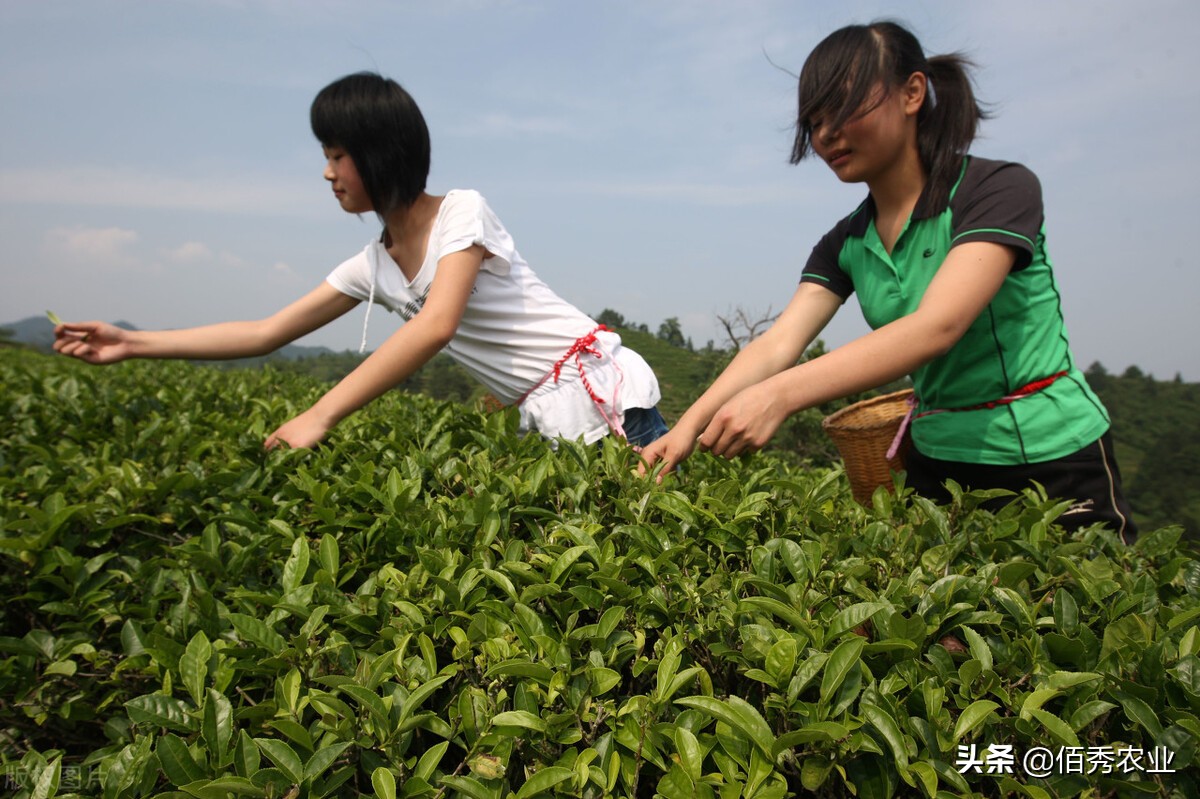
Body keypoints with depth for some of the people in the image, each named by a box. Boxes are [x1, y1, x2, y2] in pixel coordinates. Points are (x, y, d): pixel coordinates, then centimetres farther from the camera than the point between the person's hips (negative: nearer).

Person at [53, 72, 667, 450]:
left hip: (603, 389, -7)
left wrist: (320, 416, -30)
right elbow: (265, 333, 11)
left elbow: (435, 327, -27)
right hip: (545, 419, 7)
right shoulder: (375, 267, 9)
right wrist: (133, 344, 8)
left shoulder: (461, 212, -13)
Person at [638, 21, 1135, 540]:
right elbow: (778, 344, -11)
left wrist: (780, 394, -41)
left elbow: (936, 327, -30)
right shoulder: (846, 244, 2)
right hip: (938, 463, 5)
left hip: (1053, 463, -5)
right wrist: (689, 425, -28)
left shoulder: (999, 188, -15)